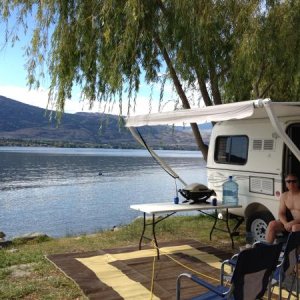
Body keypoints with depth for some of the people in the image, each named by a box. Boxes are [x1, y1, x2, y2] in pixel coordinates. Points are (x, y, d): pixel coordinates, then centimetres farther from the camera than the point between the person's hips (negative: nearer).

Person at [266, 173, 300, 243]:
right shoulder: (284, 196, 5)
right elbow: (281, 213, 1)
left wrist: (293, 222, -29)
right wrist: (285, 223, -18)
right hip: (288, 221, 5)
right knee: (272, 224, -16)